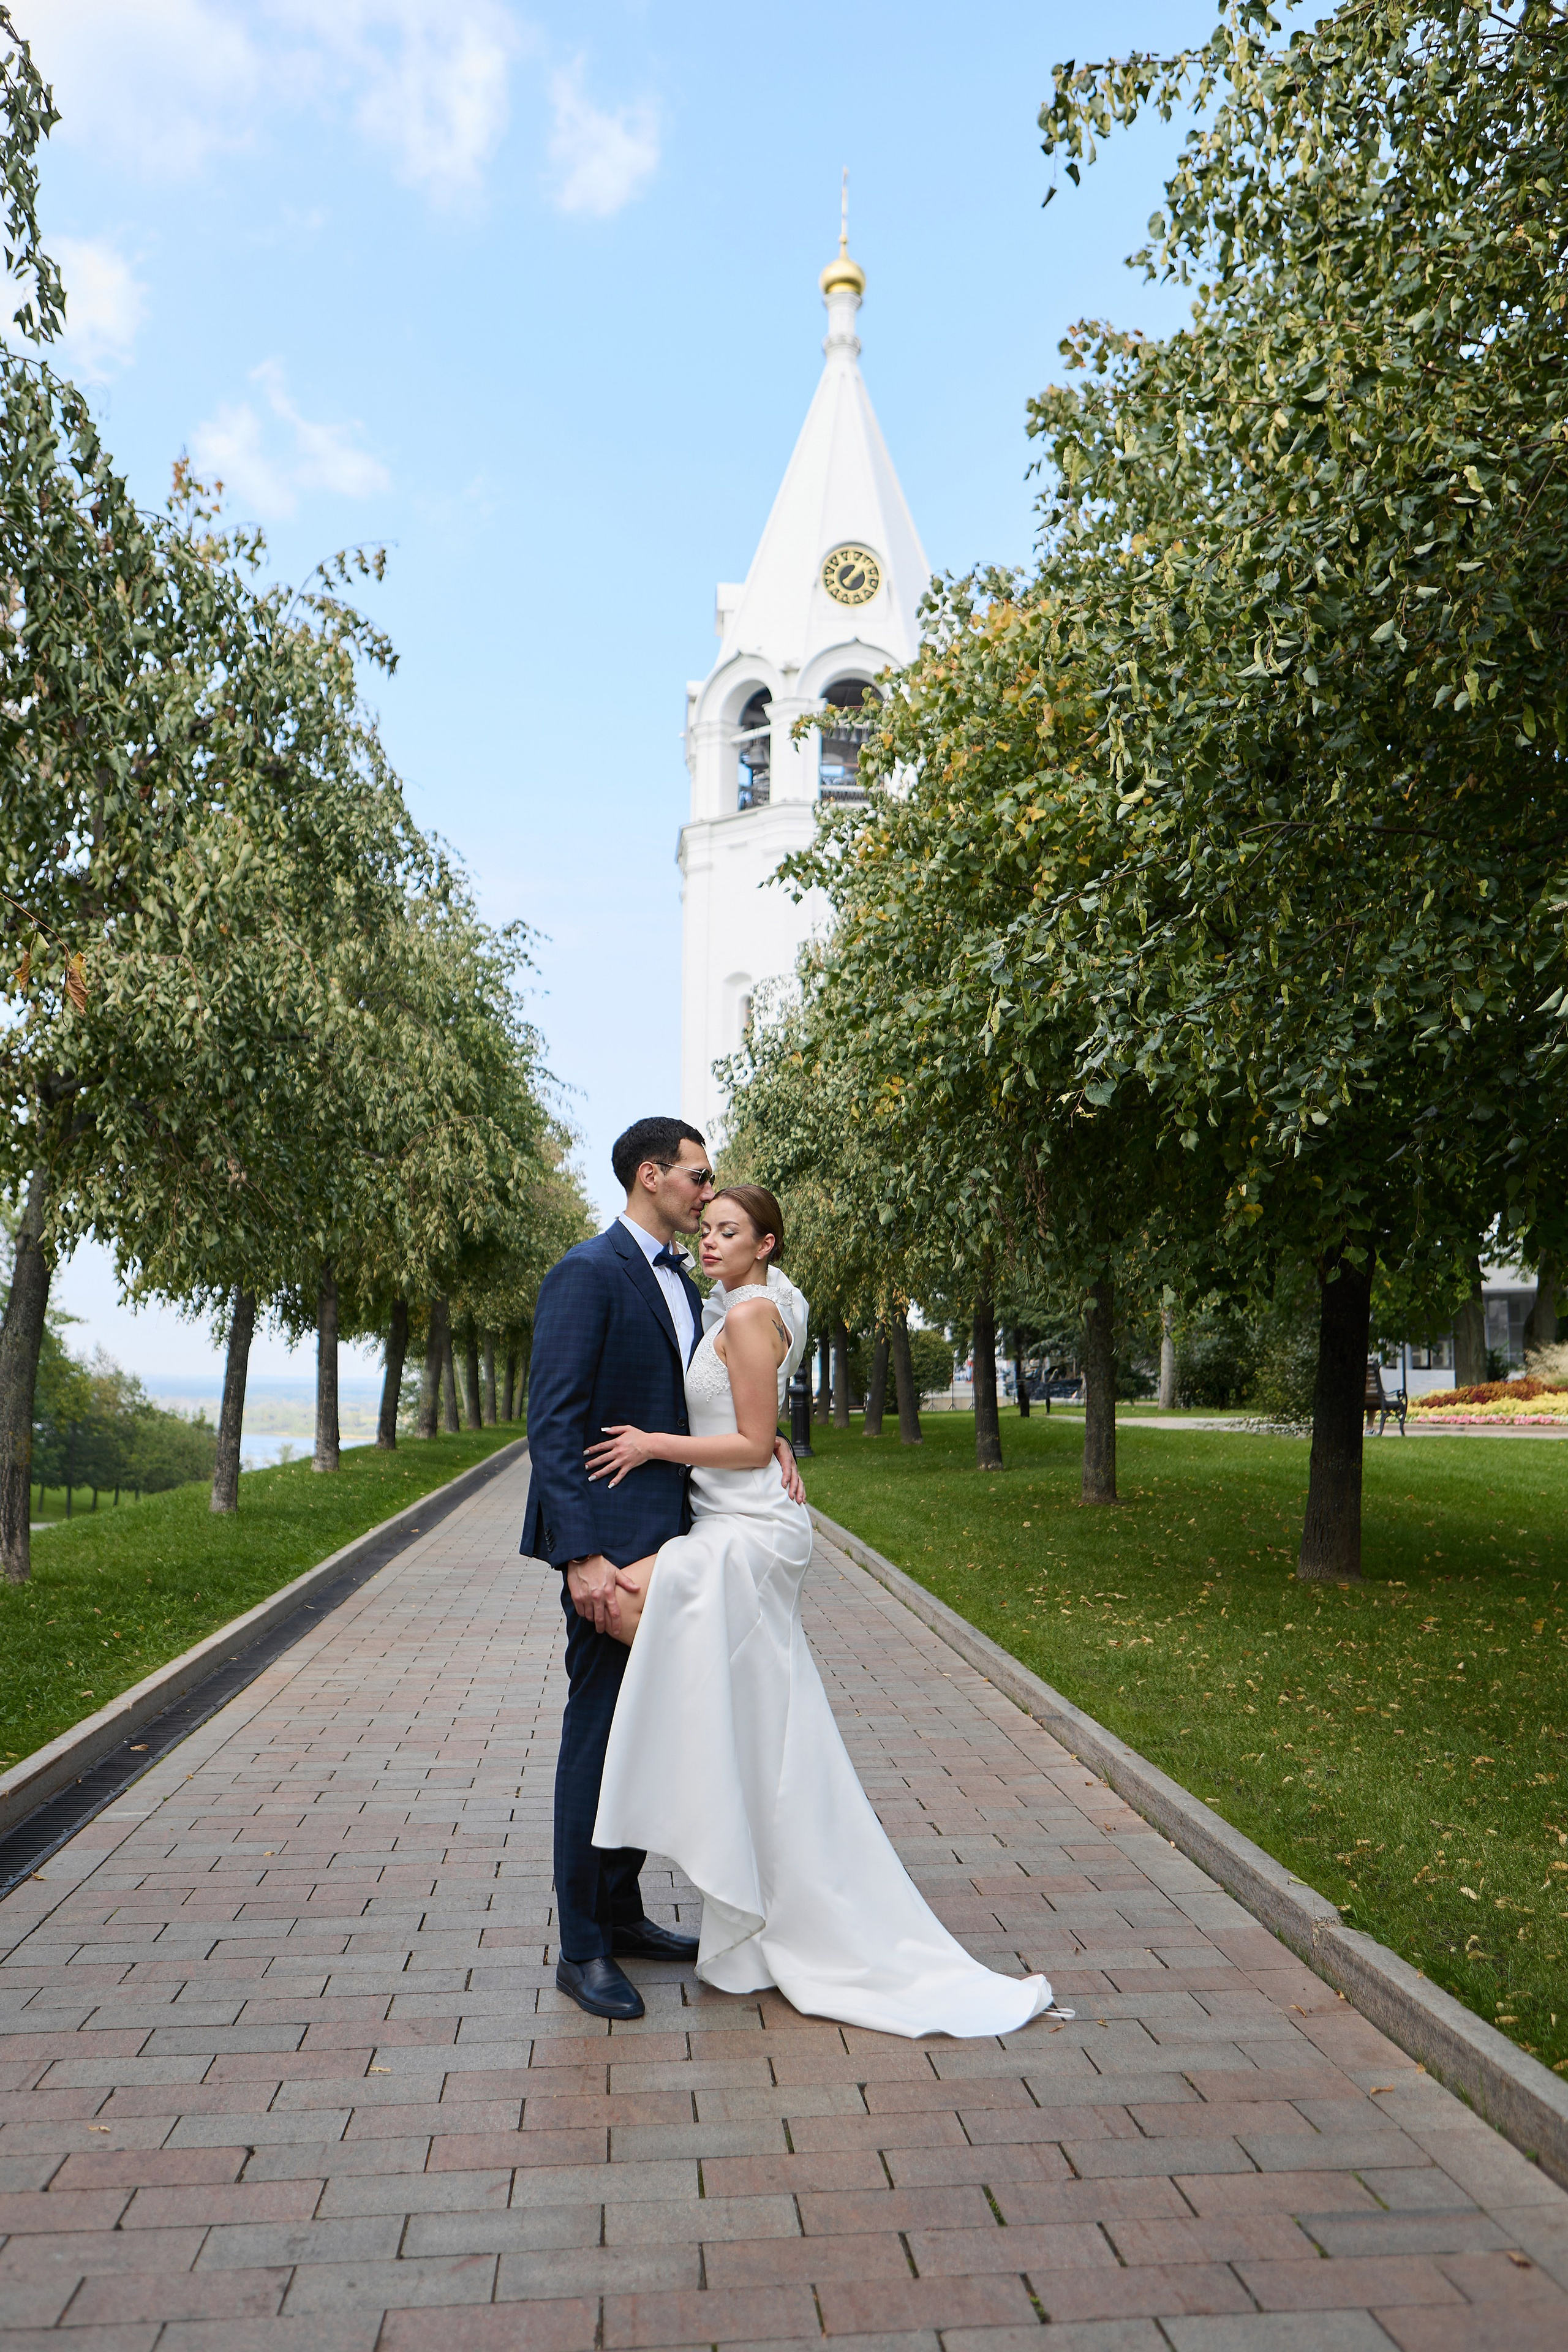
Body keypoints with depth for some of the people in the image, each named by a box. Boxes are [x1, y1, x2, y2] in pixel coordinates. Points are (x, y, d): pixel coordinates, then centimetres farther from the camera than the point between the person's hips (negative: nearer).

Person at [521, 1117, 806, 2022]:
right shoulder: (589, 1273, -13)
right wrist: (582, 1555, -24)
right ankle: (582, 1947, 13)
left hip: (670, 1539, 9)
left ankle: (622, 1912, 31)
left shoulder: (684, 1285, 15)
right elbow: (554, 1421, -19)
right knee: (599, 1735, 0)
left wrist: (771, 1441, 2)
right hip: (610, 1543, -9)